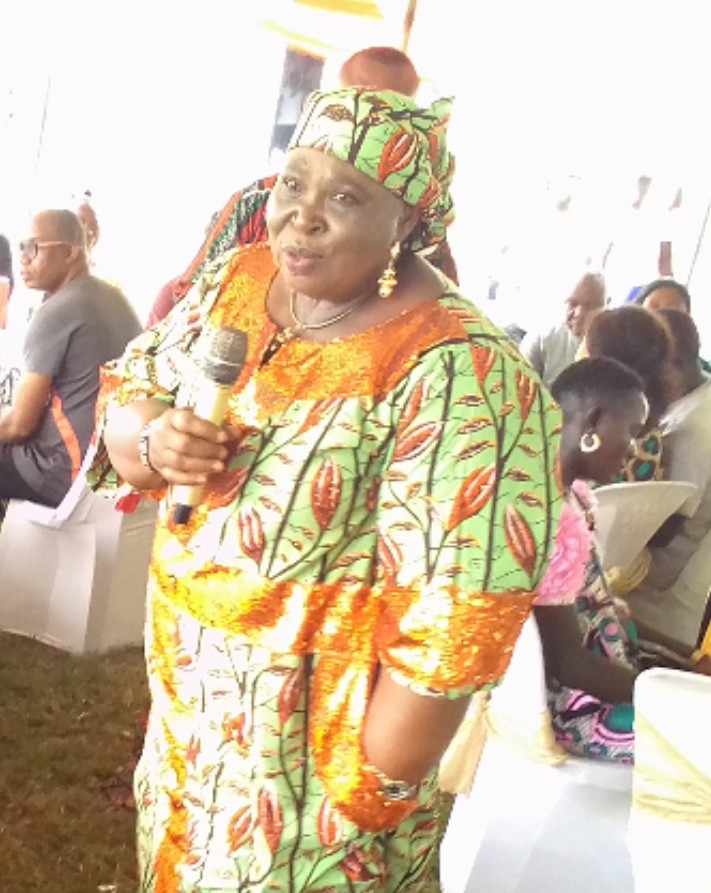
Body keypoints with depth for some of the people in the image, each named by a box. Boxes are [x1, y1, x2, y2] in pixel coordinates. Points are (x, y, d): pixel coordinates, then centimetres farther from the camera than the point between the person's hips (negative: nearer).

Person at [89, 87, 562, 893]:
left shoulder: (453, 370, -26)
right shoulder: (235, 281, -3)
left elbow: (453, 620, -25)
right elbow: (126, 396, 7)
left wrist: (380, 790, -20)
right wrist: (150, 440, -17)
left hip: (320, 732, -6)